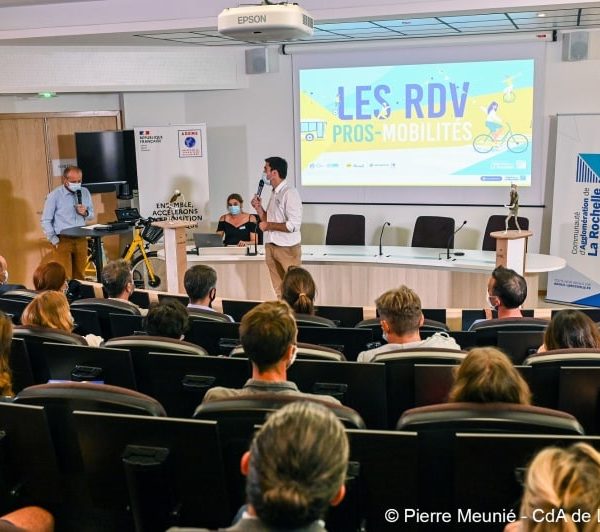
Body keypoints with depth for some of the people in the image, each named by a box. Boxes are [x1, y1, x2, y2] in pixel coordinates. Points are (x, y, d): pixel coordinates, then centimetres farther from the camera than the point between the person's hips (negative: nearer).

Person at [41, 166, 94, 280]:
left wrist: (85, 213, -9)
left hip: (81, 239, 4)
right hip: (63, 240, -4)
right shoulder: (54, 195, -6)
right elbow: (46, 221, -3)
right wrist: (54, 240, -7)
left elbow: (91, 214, 15)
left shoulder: (85, 192, 5)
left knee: (80, 276, 9)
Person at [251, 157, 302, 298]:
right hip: (271, 247, 8)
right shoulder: (274, 193, 11)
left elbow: (293, 225, -22)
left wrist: (269, 226, -14)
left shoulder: (290, 193, -15)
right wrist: (258, 208, 4)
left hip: (288, 248, -8)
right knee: (279, 290, 13)